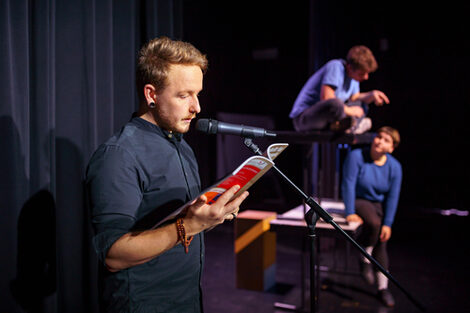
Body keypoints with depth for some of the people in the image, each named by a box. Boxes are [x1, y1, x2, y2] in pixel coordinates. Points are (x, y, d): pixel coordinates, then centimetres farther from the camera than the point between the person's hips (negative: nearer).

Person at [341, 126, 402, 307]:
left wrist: (388, 224, -11)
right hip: (359, 200, -3)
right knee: (373, 223, -32)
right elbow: (348, 184, -19)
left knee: (381, 243, -2)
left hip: (380, 204, 3)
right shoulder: (356, 156, -18)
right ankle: (364, 260, -8)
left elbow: (393, 197, -7)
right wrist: (350, 212, -23)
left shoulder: (394, 166, -8)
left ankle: (383, 287, 13)